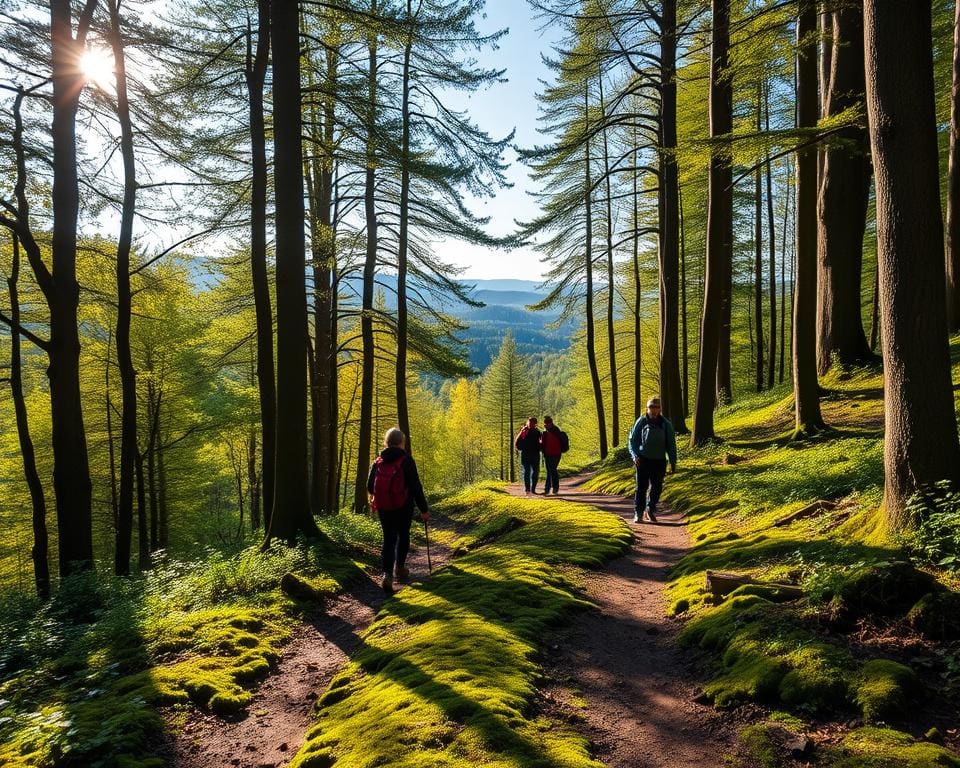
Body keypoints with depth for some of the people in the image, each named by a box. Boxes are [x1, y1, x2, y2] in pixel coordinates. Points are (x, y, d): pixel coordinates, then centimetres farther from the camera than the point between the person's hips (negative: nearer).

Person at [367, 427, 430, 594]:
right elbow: (416, 486, -13)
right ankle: (400, 567, 30)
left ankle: (387, 574, -8)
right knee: (403, 535, 20)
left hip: (383, 508, 3)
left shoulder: (378, 461, 0)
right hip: (403, 507, -3)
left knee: (389, 538, 8)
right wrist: (424, 509, -6)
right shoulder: (406, 460, -11)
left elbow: (370, 487, 5)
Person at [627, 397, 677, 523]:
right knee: (641, 487, -3)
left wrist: (673, 462, 3)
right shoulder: (641, 422, -1)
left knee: (657, 487, 6)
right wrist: (635, 455, -12)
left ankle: (651, 510, 27)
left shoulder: (666, 424, 2)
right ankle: (638, 513, 5)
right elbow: (632, 440, 3)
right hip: (643, 460, -2)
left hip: (659, 461, 2)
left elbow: (671, 444, 7)